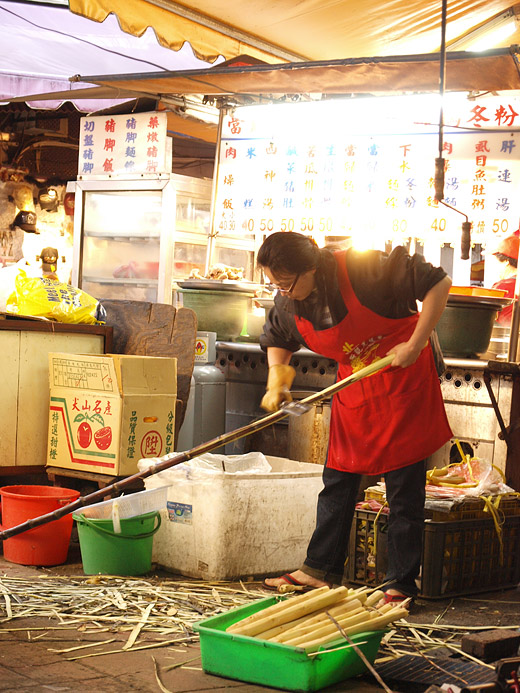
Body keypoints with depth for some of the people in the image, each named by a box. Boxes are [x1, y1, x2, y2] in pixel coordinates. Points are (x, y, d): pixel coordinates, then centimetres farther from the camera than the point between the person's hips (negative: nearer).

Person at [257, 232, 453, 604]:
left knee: (405, 487, -1)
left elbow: (439, 283, -21)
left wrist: (416, 344, -22)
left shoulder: (364, 269, -27)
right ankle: (321, 570, 19)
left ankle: (401, 584, 8)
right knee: (338, 481, 8)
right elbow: (277, 340, 16)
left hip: (405, 379, -6)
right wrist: (277, 380, -3)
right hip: (354, 386, 6)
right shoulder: (288, 303, -8)